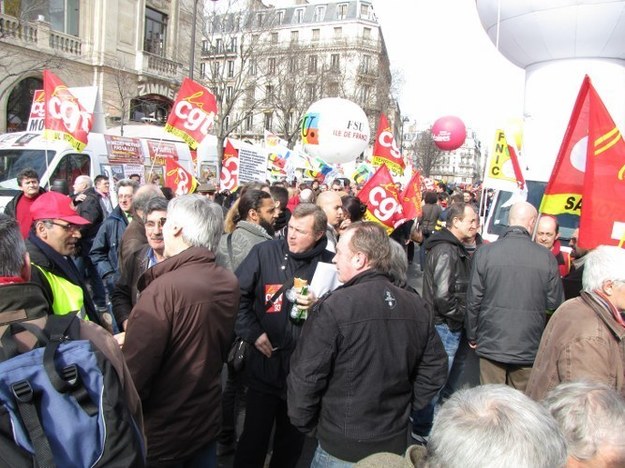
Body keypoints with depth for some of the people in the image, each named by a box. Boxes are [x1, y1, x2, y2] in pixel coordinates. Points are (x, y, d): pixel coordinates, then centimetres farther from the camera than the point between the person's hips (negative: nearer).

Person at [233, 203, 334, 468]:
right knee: (254, 437, 11)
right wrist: (253, 333, -7)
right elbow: (236, 295, 0)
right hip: (264, 363, -1)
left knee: (293, 437, 20)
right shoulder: (264, 252, -4)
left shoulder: (329, 263, -4)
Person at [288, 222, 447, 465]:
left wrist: (304, 423, -3)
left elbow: (305, 376, -18)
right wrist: (404, 408, 12)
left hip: (342, 447, -5)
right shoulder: (417, 307, -3)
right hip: (395, 443, 5)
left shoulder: (333, 307, -21)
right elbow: (435, 368, 5)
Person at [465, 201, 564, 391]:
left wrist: (472, 336, 8)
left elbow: (473, 301, -5)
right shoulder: (546, 257, -8)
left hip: (492, 345, 0)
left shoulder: (484, 253, -9)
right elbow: (555, 303, -3)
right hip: (529, 347, 1)